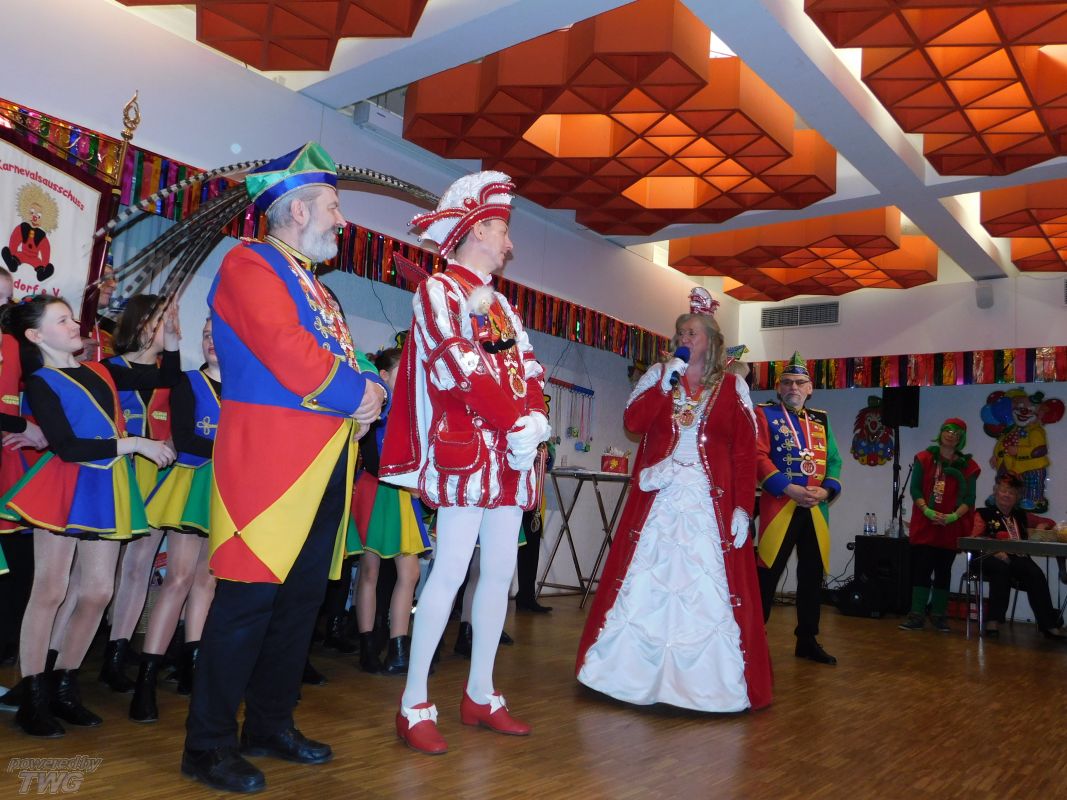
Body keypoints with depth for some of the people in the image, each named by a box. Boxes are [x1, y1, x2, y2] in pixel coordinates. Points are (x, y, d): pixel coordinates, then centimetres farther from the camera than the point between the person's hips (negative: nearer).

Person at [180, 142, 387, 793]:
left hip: (327, 464, 9)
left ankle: (271, 725, 27)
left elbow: (342, 363, 21)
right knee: (249, 599, -4)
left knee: (303, 599, 13)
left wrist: (367, 396, 0)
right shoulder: (250, 264, -5)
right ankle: (209, 743, 10)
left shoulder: (316, 286, 23)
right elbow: (286, 355, -19)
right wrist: (358, 394, -9)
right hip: (270, 457, -9)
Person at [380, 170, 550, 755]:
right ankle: (414, 705, 0)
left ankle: (480, 695, 20)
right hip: (466, 448, -8)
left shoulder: (499, 304, 22)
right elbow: (460, 368, -14)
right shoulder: (438, 290, -2)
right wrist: (517, 424, -14)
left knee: (500, 571, 9)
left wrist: (536, 421, -5)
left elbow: (528, 370, 15)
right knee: (451, 568, -10)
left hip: (512, 451, 8)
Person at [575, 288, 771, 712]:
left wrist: (743, 506, -8)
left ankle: (705, 682, 10)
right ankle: (638, 672, 16)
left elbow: (745, 451, 0)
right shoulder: (657, 375, 11)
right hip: (657, 499, 2)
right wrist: (666, 383, -10)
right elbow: (633, 422, -3)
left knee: (707, 588, -2)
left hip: (710, 501, -1)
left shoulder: (732, 386, 6)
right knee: (644, 583, 3)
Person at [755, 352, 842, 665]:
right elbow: (758, 456, -8)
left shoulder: (821, 419, 17)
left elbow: (834, 460, 13)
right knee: (768, 574, -4)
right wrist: (788, 488, -18)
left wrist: (826, 490, -6)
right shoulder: (765, 413, 3)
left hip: (816, 508, 5)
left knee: (813, 575, 10)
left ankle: (807, 640, 22)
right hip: (779, 505, -5)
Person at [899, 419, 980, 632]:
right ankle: (917, 615, -1)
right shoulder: (924, 458, 4)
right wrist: (927, 511, -17)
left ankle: (938, 615, 15)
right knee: (921, 569, -3)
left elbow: (969, 498, 0)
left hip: (951, 526, 1)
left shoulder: (968, 466, 4)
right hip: (924, 525, -1)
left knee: (943, 571, 7)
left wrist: (953, 516, -17)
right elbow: (915, 489, -2)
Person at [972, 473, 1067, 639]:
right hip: (992, 557, -3)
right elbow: (976, 539, 0)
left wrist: (1041, 526, 15)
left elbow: (1049, 522, 41)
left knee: (1036, 574, -30)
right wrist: (995, 551, -19)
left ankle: (1048, 624, -30)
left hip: (1019, 558, 3)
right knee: (1002, 569, -38)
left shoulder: (1021, 515, 28)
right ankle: (994, 620, -33)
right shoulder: (984, 514, 15)